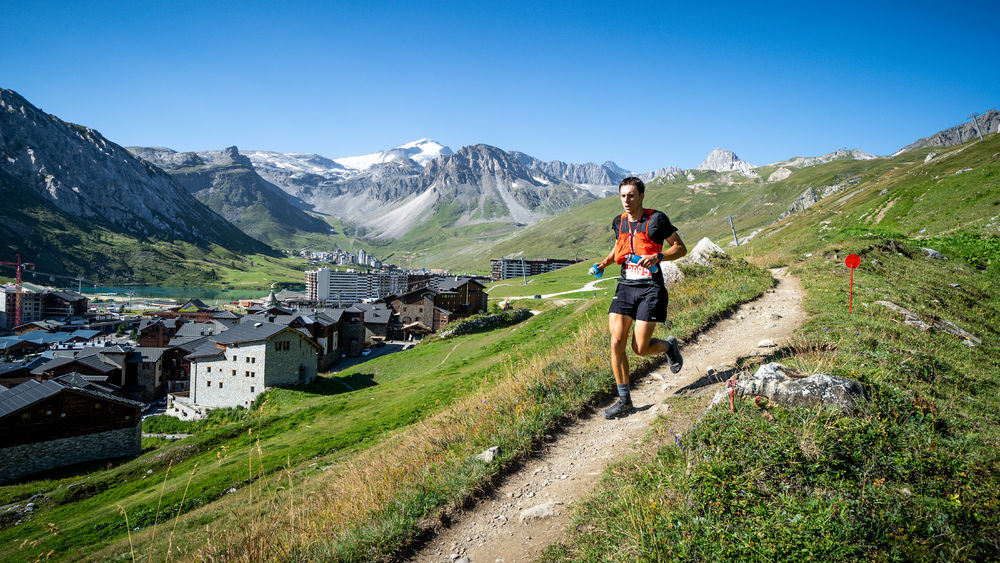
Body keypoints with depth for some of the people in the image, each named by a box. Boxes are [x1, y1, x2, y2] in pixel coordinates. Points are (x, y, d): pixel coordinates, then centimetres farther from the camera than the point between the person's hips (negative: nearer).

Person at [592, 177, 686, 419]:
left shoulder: (656, 219, -7)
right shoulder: (619, 222, 8)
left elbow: (681, 248, -3)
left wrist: (657, 256, -21)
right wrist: (606, 262, 7)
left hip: (650, 289, -5)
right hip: (625, 288, 5)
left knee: (640, 348, -7)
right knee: (616, 342, -8)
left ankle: (669, 346, 29)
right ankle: (624, 401, 5)